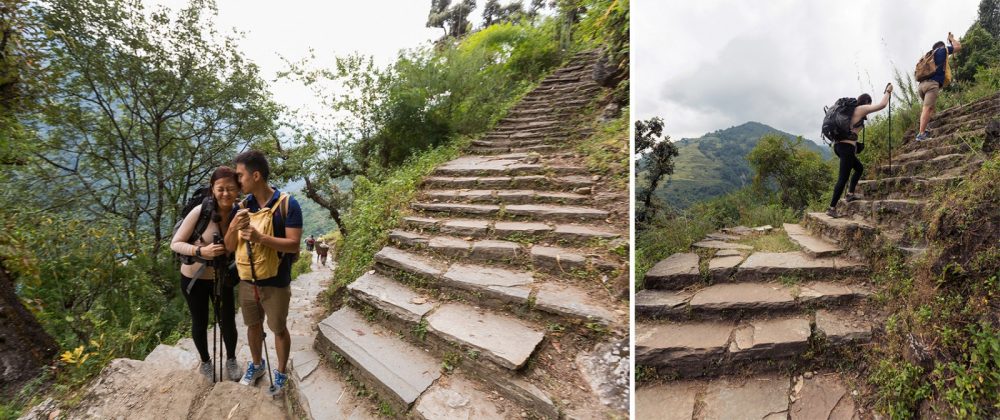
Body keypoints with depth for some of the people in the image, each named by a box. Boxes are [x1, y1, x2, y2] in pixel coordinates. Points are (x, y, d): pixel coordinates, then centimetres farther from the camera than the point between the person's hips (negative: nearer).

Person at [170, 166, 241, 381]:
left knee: (228, 322, 7)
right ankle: (205, 361, 41)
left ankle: (231, 360, 33)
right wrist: (201, 251, -32)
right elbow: (175, 243, -17)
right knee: (199, 323, 16)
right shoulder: (200, 212, -24)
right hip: (193, 278, -2)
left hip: (221, 277, 2)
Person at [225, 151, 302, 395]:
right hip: (247, 280, 5)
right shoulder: (241, 206, -1)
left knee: (279, 329, 12)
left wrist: (260, 237, -33)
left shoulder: (287, 204, -16)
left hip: (276, 283, -5)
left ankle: (282, 372, 32)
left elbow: (294, 244, -20)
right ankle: (256, 364, 44)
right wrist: (233, 227, -20)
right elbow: (229, 247, 1)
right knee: (253, 325, 21)